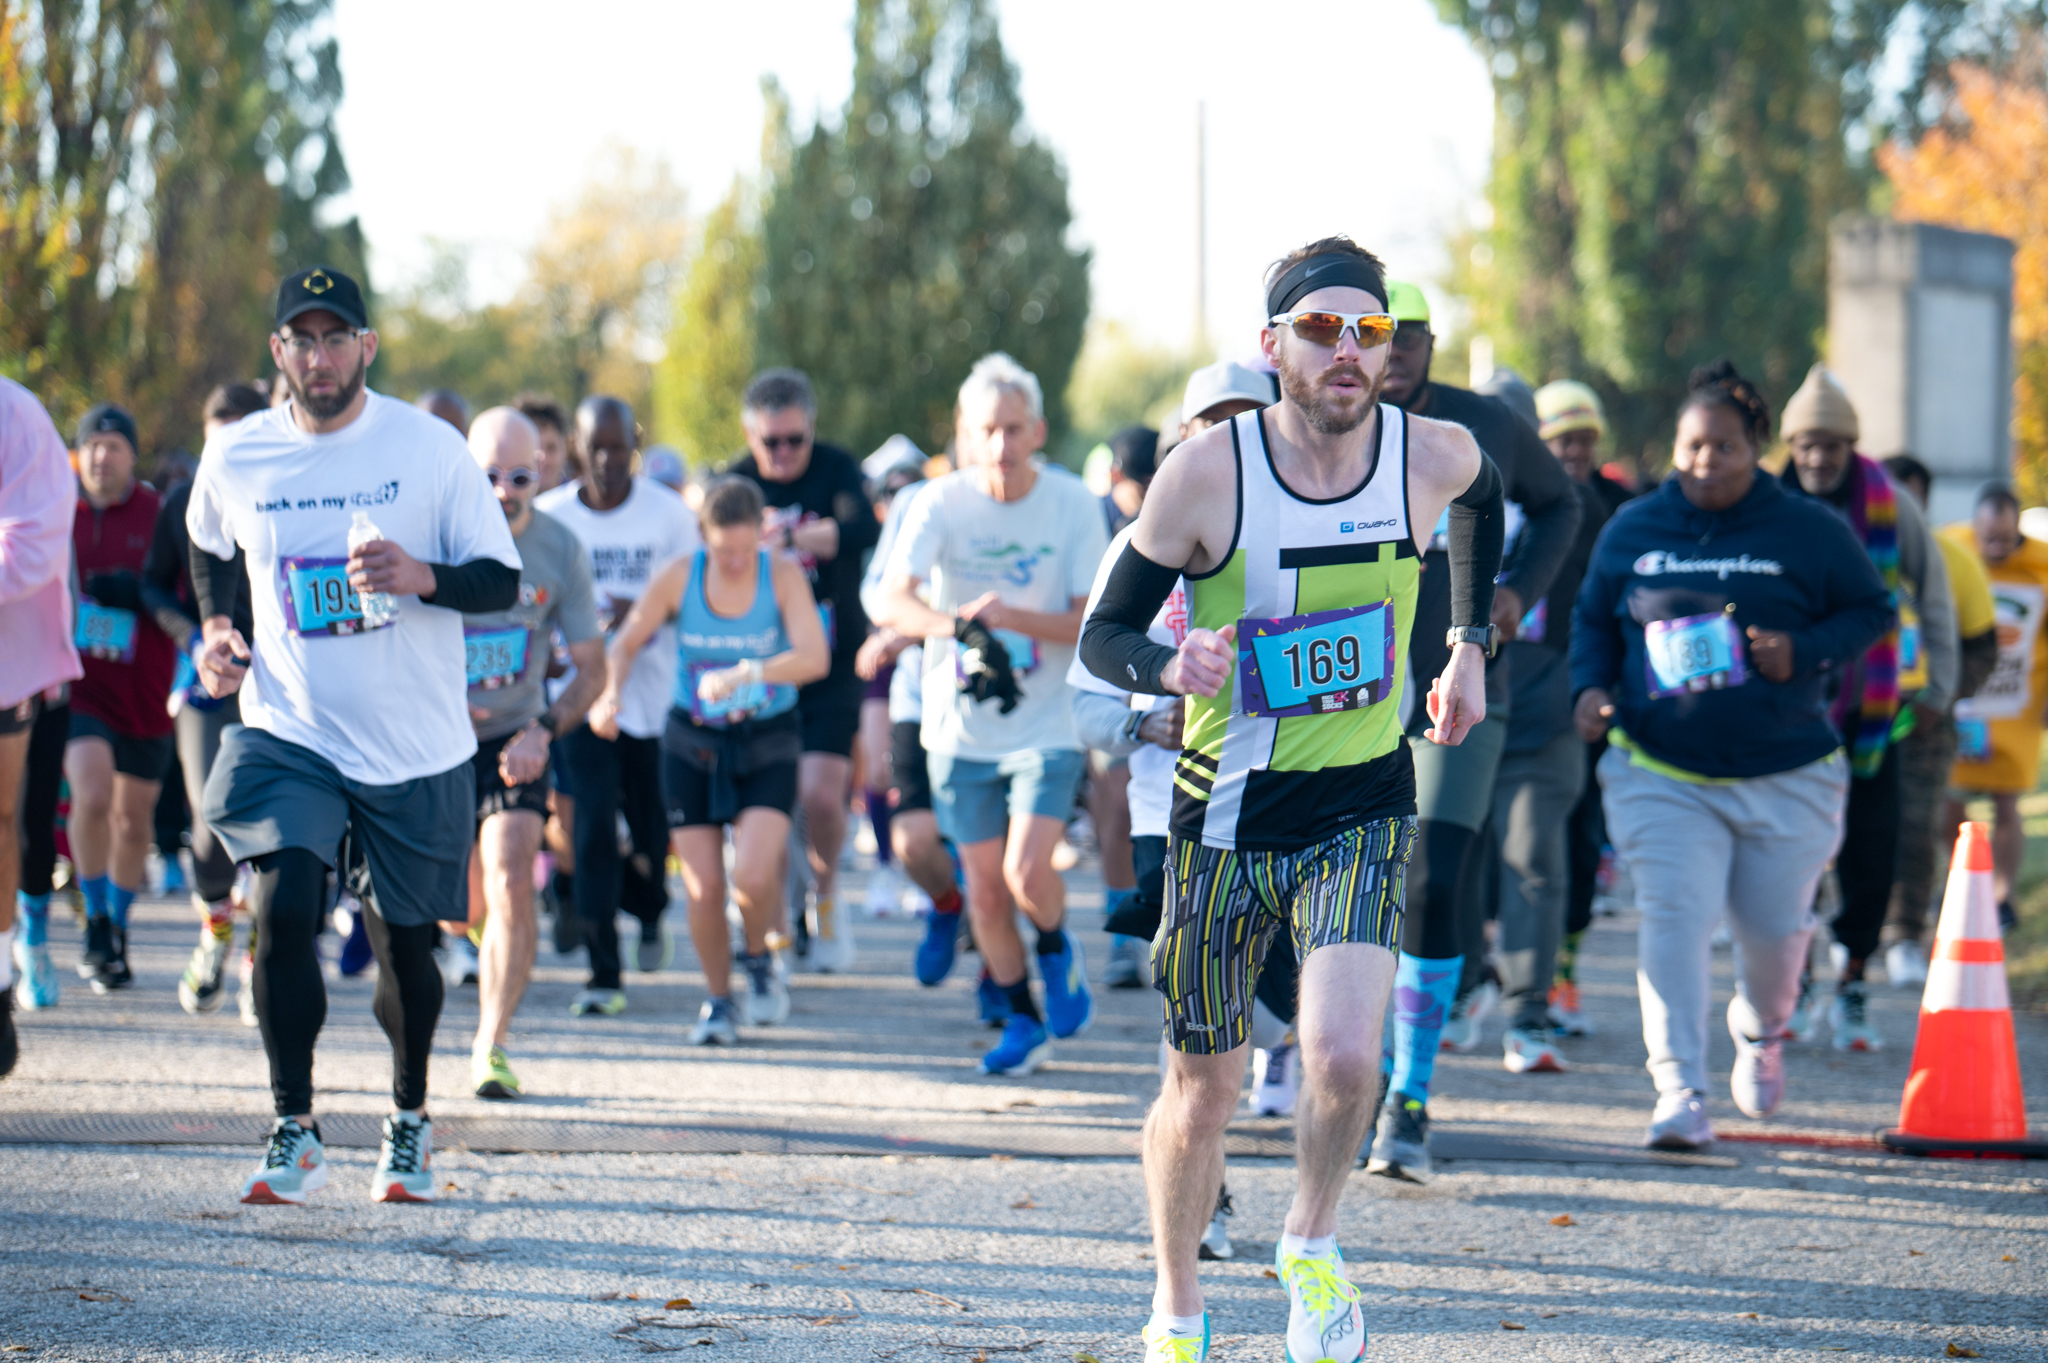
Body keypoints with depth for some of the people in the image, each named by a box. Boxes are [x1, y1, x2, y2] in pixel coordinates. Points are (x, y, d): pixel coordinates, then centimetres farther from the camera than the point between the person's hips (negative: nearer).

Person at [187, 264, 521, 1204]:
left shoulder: (430, 448, -7)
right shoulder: (235, 459, 0)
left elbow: (502, 581, -4)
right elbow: (207, 544, 23)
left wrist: (423, 577, -23)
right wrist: (215, 626, 6)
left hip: (418, 748, -1)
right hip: (288, 732, 1)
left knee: (404, 941, 9)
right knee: (281, 906, -19)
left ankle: (409, 1116, 34)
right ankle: (294, 1135, -10)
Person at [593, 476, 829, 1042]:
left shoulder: (783, 575, -11)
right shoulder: (679, 578, -7)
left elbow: (814, 657, -22)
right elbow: (627, 642, 4)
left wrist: (743, 674, -35)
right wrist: (609, 693, -16)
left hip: (767, 743, -2)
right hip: (692, 742, 2)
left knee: (754, 874, -20)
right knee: (703, 888, -3)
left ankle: (760, 961, 12)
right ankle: (718, 1001, 20)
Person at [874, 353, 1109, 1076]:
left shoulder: (1072, 504, -7)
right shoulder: (941, 503, -9)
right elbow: (894, 602, -22)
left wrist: (1015, 617, -26)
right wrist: (954, 624, -42)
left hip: (1048, 725, -2)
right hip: (961, 728, 2)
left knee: (1026, 872, -18)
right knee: (986, 888, 7)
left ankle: (1057, 950, 15)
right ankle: (1024, 1020, 28)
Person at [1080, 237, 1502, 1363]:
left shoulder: (1434, 456, -8)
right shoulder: (1206, 474, -15)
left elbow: (1484, 500, 19)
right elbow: (1103, 635, -7)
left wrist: (1470, 645, 19)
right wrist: (1172, 669, -28)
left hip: (1362, 806, 1)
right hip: (1226, 808, -1)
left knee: (1344, 1055, -21)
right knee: (1202, 1090, 9)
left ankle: (1311, 1245, 8)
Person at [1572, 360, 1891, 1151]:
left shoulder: (1808, 533, -1)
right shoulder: (1632, 530, 5)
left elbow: (1871, 611, 5)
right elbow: (1593, 619, 17)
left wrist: (1803, 654, -12)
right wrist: (1589, 686, -2)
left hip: (1786, 778, 0)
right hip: (1661, 774, 0)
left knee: (1774, 928, 6)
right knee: (1675, 915, -18)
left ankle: (1761, 1031, 42)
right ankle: (1680, 1094, -20)